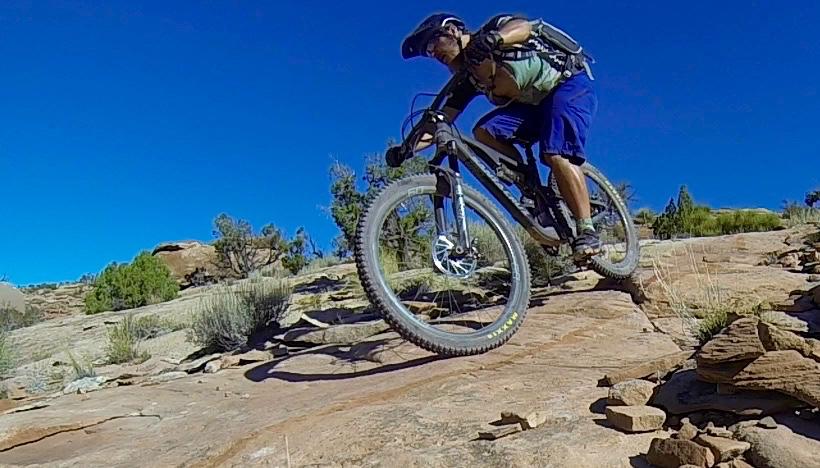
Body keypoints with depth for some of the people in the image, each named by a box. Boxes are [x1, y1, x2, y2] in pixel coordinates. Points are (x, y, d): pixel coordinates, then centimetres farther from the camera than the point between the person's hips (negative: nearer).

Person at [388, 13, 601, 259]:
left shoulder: (494, 28, -10)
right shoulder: (467, 77, 5)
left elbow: (524, 26, -33)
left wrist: (493, 39, -54)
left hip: (571, 84, -7)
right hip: (534, 104, 7)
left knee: (557, 155, -28)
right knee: (484, 131, -15)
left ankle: (587, 231, -21)